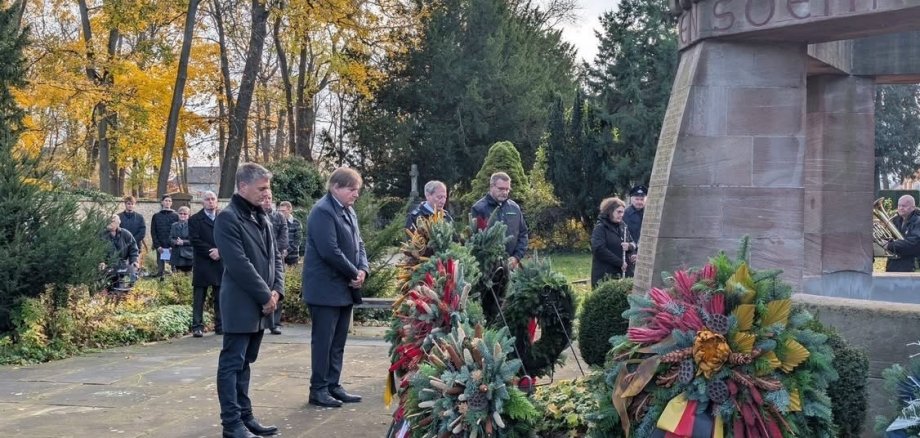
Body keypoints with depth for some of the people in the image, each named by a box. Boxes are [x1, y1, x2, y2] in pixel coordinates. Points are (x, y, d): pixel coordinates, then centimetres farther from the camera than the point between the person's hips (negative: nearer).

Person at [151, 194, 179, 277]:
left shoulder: (175, 216, 9)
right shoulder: (156, 216, 10)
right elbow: (153, 232, 6)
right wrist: (157, 246, -6)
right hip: (160, 247, 0)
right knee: (160, 269, -1)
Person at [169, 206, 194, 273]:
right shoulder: (174, 225, 14)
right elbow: (170, 239, 9)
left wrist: (183, 242, -18)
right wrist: (175, 242, -12)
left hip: (187, 255, -4)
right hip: (177, 256, 4)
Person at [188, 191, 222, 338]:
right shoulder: (195, 220, 3)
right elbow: (195, 241, -7)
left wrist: (219, 251, -10)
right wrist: (210, 252, -13)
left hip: (221, 262, 3)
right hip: (202, 264, -3)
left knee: (220, 297, 6)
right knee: (199, 297, -1)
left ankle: (220, 326, 11)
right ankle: (197, 327, 1)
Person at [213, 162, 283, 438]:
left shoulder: (261, 217, 13)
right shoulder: (227, 218, -13)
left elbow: (275, 256, 15)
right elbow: (239, 264, -20)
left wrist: (276, 290, 0)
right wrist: (266, 295, -15)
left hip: (261, 304, 8)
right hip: (241, 306, -8)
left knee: (245, 363, 15)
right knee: (232, 364, -2)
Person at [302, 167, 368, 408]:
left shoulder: (348, 211, 14)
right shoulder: (323, 211, -15)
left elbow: (358, 244, 16)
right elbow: (330, 251, -22)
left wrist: (363, 270, -2)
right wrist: (354, 273, -14)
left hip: (345, 288, 9)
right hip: (326, 288, -9)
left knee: (338, 341, 12)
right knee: (323, 341, -2)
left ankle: (333, 386, 20)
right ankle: (318, 389, 6)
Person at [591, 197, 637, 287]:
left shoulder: (623, 226, 15)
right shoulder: (600, 228, -6)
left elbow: (633, 243, 20)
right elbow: (599, 249, -17)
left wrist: (630, 246, -7)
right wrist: (620, 262, -17)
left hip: (623, 273, 6)